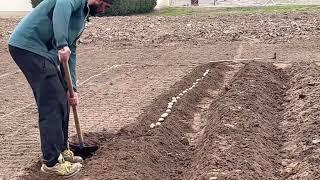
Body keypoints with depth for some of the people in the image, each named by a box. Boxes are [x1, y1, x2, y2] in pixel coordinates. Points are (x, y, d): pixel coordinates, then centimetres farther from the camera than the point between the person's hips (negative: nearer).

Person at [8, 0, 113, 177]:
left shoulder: (81, 15, 23)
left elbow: (71, 52, 23)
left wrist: (72, 88, 19)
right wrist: (62, 44, -38)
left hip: (45, 52, 10)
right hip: (28, 46, -10)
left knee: (62, 101, 13)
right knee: (52, 106, -9)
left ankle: (61, 150, 26)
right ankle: (52, 162, 0)